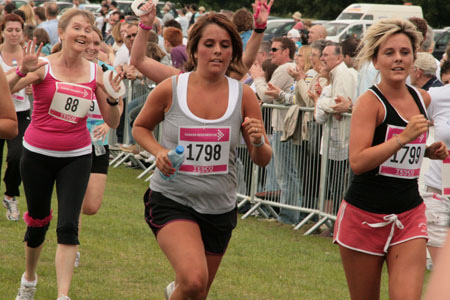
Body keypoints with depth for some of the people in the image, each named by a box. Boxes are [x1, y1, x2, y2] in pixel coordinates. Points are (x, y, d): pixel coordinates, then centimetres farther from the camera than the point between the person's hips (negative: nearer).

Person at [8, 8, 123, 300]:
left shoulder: (95, 71, 0)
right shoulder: (44, 66, -9)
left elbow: (113, 122, 4)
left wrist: (112, 98, -14)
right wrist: (23, 71, -41)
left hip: (76, 158, 1)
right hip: (38, 155, -1)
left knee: (68, 226, -11)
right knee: (38, 223, 12)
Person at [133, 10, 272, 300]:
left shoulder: (244, 95, -3)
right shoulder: (170, 89, -7)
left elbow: (263, 160, 3)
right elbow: (140, 127, 11)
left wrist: (258, 142, -20)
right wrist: (158, 151, -9)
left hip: (220, 208, 3)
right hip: (172, 200, -3)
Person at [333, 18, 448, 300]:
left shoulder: (423, 99, 7)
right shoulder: (371, 101, -12)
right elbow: (357, 162, -24)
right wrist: (404, 137, -27)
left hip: (410, 213, 4)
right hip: (365, 216, -4)